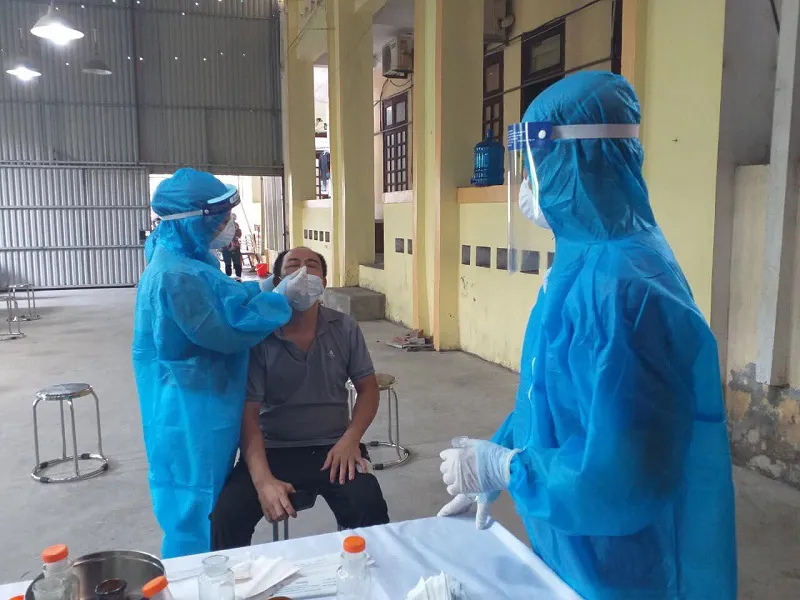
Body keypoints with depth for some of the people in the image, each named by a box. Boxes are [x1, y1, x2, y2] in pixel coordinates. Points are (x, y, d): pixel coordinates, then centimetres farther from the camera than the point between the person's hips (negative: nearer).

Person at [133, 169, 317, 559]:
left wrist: (266, 289, 4)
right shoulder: (177, 276, -26)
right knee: (195, 509, 5)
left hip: (201, 404, 11)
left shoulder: (188, 259, 7)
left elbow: (222, 304, 17)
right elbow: (224, 332, -23)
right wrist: (278, 298, -17)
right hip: (189, 412, -11)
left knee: (207, 501, 24)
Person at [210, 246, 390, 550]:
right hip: (273, 450, -1)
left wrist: (350, 439, -10)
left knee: (369, 506, -25)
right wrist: (263, 479, -25)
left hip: (332, 447, 1)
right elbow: (248, 413, -11)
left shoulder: (345, 328, 0)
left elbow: (368, 388, 8)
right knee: (227, 514, -24)